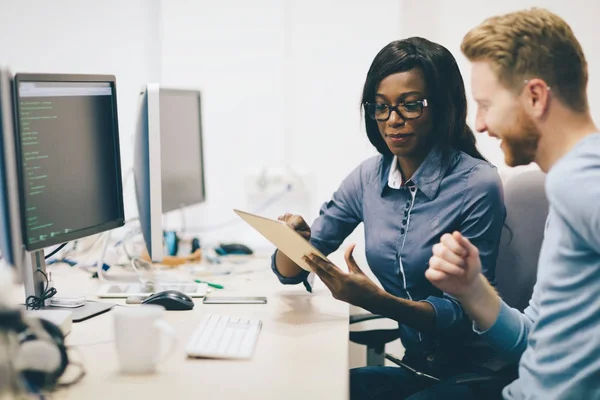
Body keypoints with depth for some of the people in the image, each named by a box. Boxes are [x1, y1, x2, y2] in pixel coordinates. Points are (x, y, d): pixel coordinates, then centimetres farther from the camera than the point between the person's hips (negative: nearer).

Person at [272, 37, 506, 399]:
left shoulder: (477, 185, -14)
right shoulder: (368, 178, 3)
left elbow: (467, 312, -14)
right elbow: (291, 272, 8)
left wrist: (380, 302, -30)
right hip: (398, 358, 5)